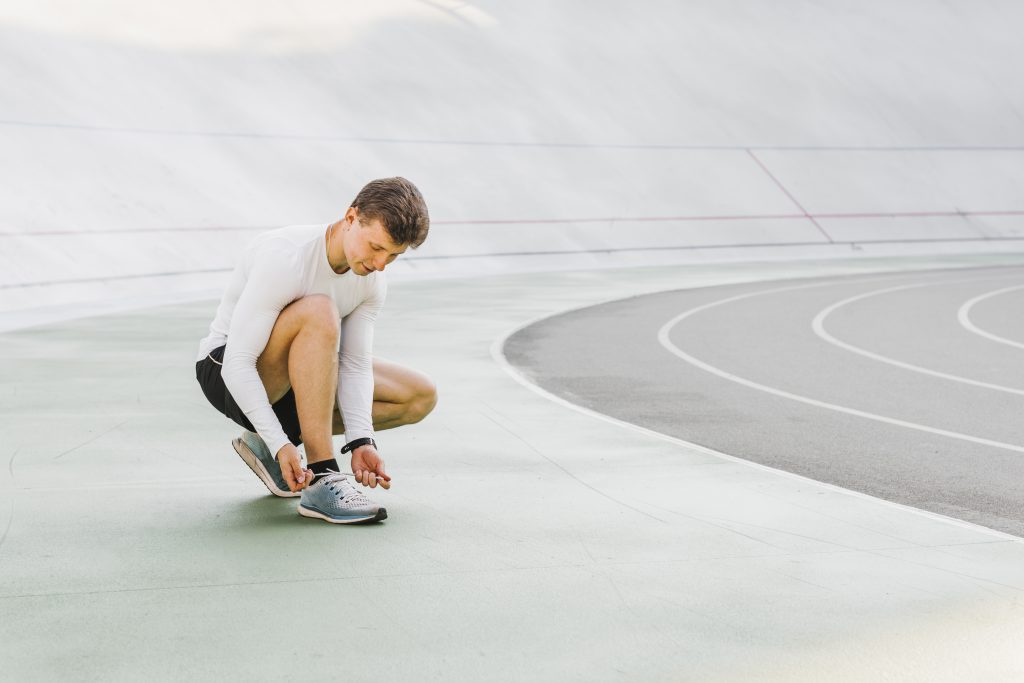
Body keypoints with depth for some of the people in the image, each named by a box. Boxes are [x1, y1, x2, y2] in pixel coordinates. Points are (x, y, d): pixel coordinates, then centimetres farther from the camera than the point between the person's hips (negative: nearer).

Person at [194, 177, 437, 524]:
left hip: (295, 375, 8)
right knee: (320, 312, -36)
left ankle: (265, 444, 1)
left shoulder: (372, 283, -7)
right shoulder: (285, 260, -30)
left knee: (421, 397, 1)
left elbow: (355, 365, -8)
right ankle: (322, 482, -33)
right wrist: (281, 445, -37)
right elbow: (237, 364, -31)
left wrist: (361, 441, -23)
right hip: (225, 373, -8)